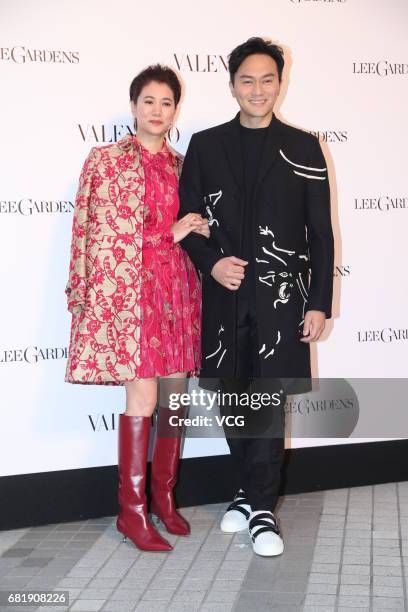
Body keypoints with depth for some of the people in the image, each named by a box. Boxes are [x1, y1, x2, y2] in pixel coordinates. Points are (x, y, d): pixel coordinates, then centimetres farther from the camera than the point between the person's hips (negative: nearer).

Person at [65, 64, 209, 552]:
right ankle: (132, 510, 3)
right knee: (143, 398, -8)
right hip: (132, 288, -5)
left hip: (178, 287, 5)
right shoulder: (107, 159, 1)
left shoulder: (180, 165, 16)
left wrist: (199, 231, 0)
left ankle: (164, 496, 19)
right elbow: (104, 234, -4)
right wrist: (170, 234, -8)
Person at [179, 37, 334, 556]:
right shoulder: (205, 146, 7)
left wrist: (319, 303, -3)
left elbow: (321, 232, 3)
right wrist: (211, 262, -11)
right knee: (232, 400, 10)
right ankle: (251, 489, 28)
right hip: (224, 297, 2)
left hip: (281, 296, -1)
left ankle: (260, 507, 11)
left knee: (269, 404, 0)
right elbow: (185, 219, 7)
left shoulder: (302, 149, 4)